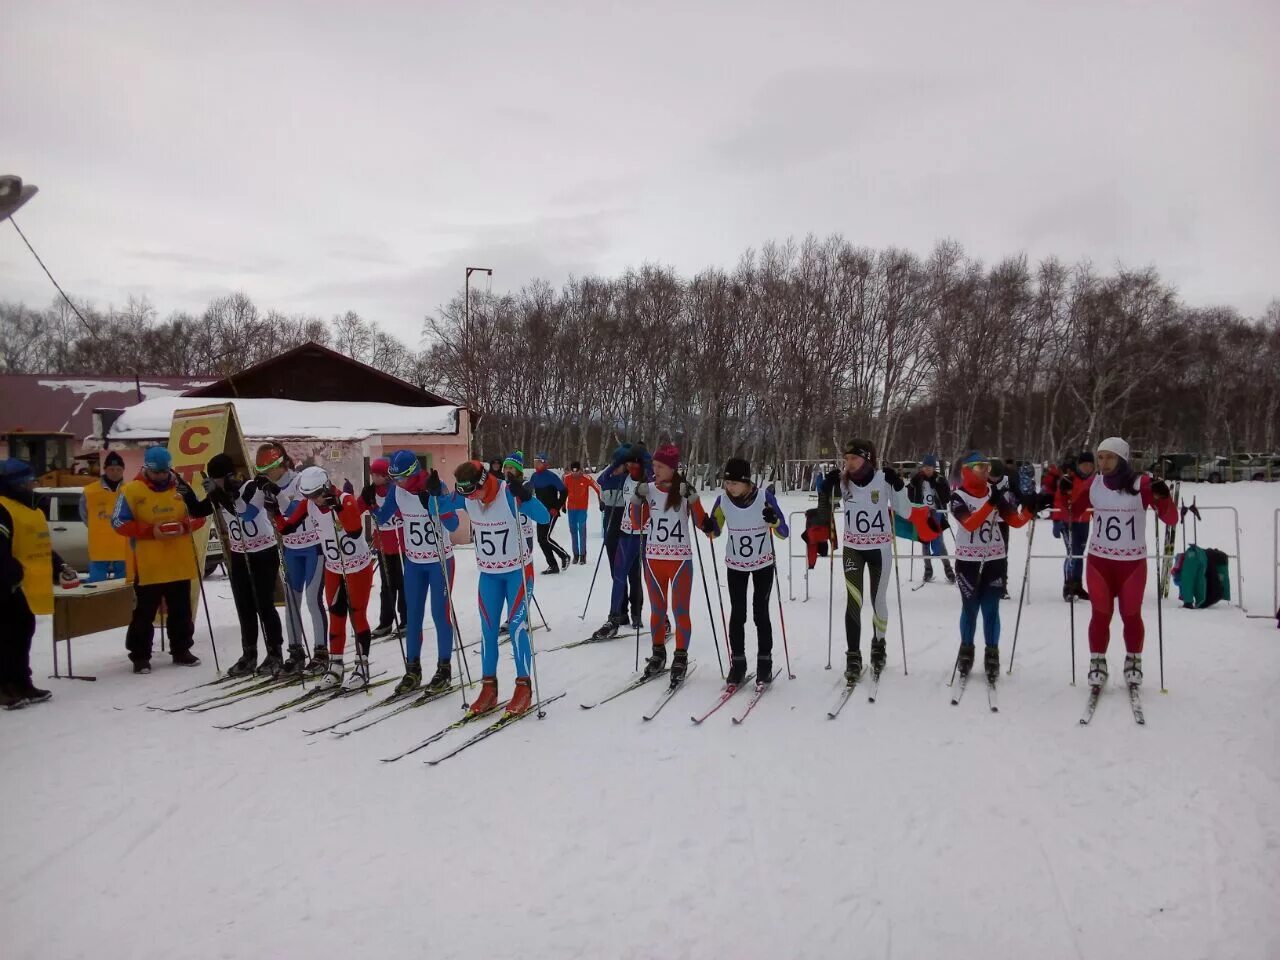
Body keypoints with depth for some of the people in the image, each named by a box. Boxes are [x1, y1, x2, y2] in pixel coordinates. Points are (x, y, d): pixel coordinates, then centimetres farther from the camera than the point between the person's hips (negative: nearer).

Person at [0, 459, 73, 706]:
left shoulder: (32, 510, 19)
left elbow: (42, 548, 23)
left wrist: (59, 567, 14)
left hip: (28, 588, 10)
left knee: (22, 635, 16)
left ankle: (21, 684, 24)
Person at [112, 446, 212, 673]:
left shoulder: (181, 487, 4)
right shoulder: (132, 490, -6)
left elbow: (198, 514, 9)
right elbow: (119, 523, -8)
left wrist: (186, 526, -12)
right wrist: (150, 531, -19)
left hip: (180, 564, 3)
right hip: (148, 565, -3)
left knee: (181, 611, 13)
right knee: (144, 613, 4)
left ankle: (181, 650, 25)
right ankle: (140, 656, 14)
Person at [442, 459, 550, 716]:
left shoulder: (510, 493, -24)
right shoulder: (464, 497, -11)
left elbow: (544, 518, -31)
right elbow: (441, 513, 5)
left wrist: (524, 495, -46)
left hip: (517, 570, -5)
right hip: (488, 572, 5)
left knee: (517, 626, -8)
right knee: (488, 629, 6)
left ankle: (524, 687, 2)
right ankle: (488, 687, 15)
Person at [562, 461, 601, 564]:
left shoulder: (586, 478, -15)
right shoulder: (567, 478, -3)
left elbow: (598, 488, -8)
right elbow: (564, 491, 13)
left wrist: (601, 502, -6)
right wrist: (563, 505, 18)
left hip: (582, 508, -4)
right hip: (571, 508, 4)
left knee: (582, 530, -6)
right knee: (573, 530, 7)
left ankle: (583, 555, 0)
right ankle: (575, 554, 15)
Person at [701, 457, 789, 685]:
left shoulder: (765, 497, -21)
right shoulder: (723, 500, -15)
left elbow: (784, 534, -18)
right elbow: (715, 531, 1)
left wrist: (774, 521, -38)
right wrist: (707, 528, -22)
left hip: (764, 563, -2)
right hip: (735, 565, 2)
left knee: (761, 613, 1)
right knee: (737, 614, 3)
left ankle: (764, 662, 14)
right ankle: (737, 663, 14)